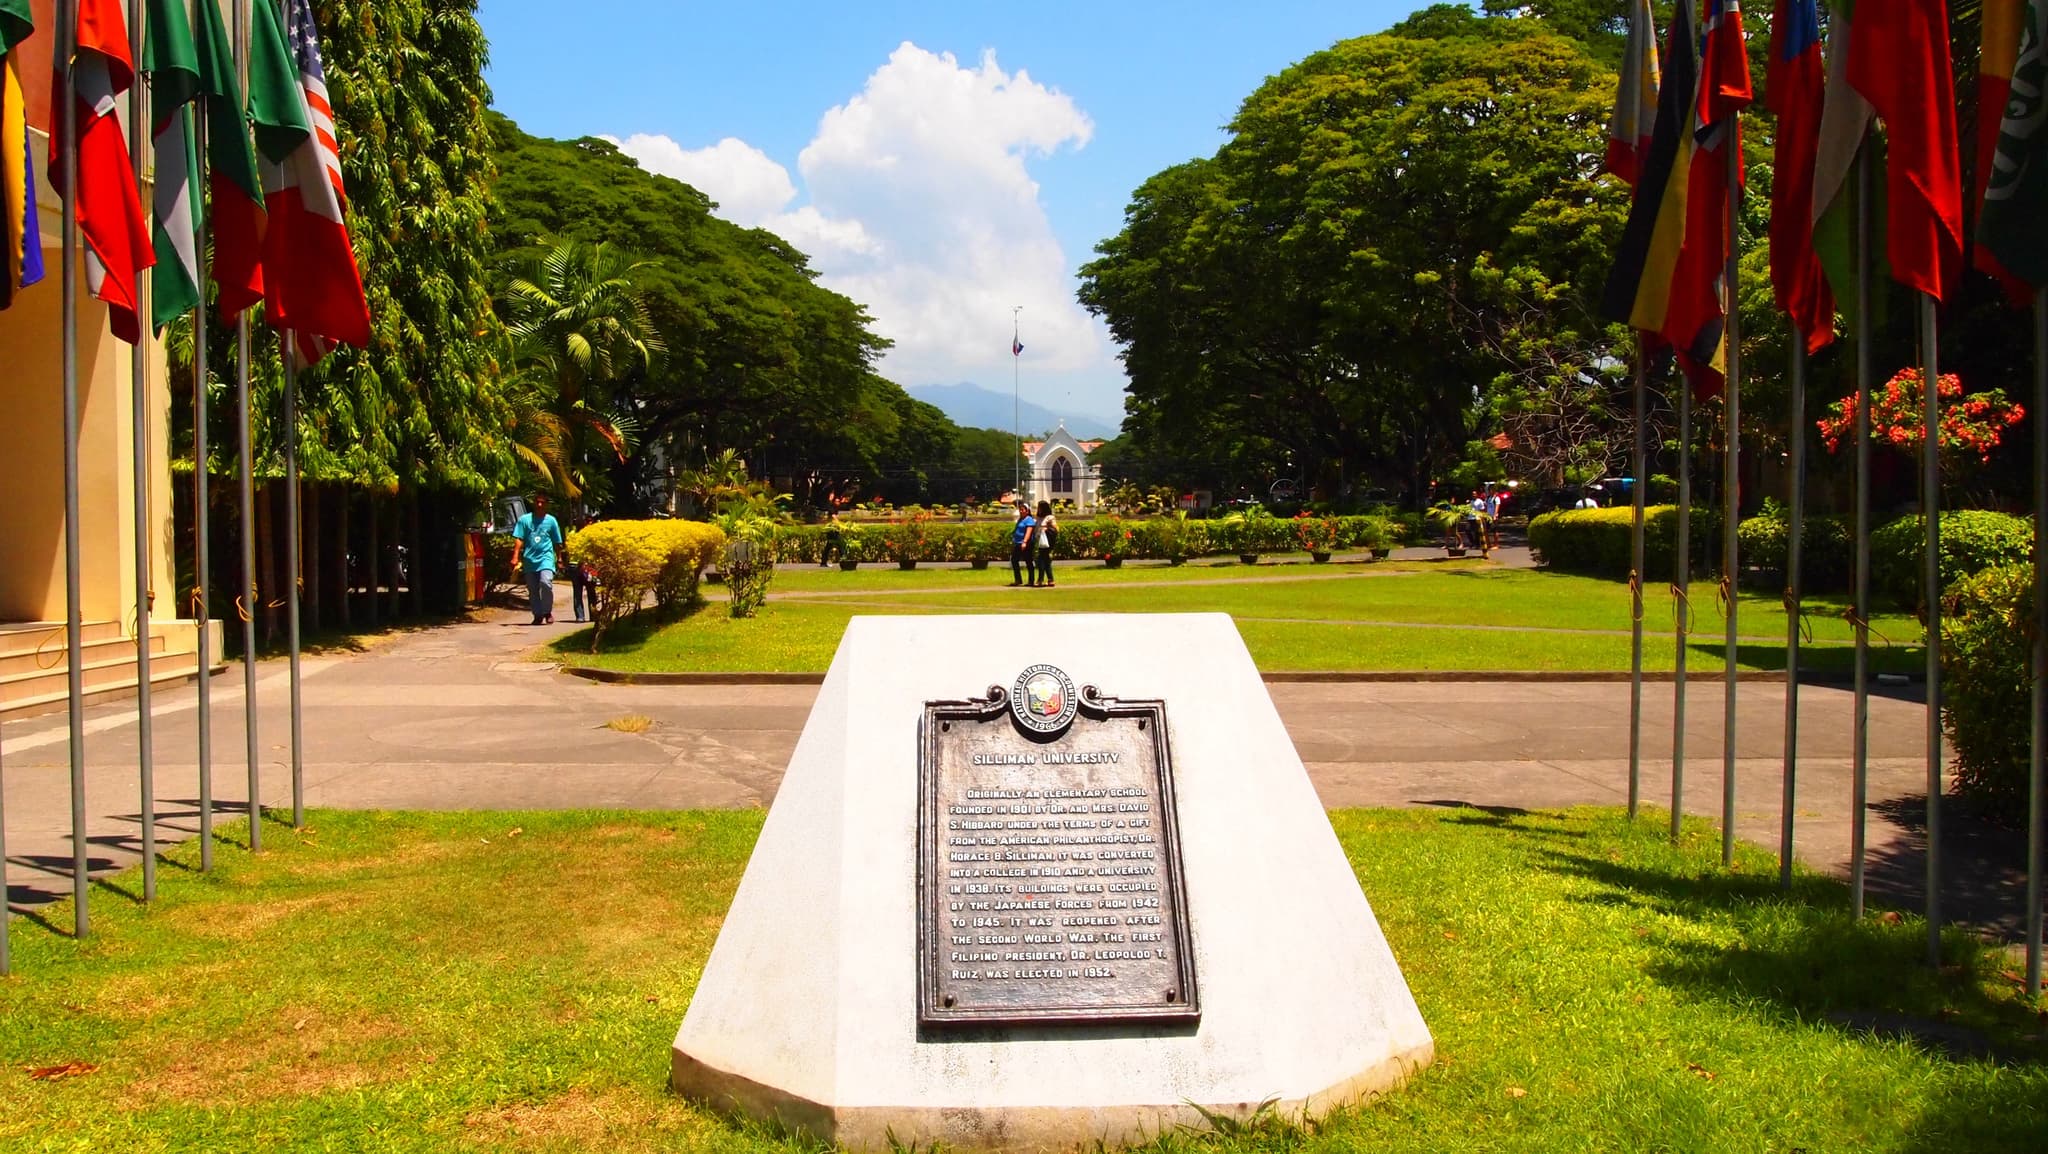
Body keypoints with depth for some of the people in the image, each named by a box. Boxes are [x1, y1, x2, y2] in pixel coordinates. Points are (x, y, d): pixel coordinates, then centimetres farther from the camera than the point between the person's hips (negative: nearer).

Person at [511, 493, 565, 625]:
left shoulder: (551, 521, 8)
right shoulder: (525, 520, 6)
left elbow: (557, 543, 14)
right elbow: (519, 539, 1)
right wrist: (516, 557, -8)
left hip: (546, 558, -2)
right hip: (529, 560, 2)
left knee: (546, 582, -22)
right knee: (533, 590, 5)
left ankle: (548, 612, -6)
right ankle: (538, 616, 17)